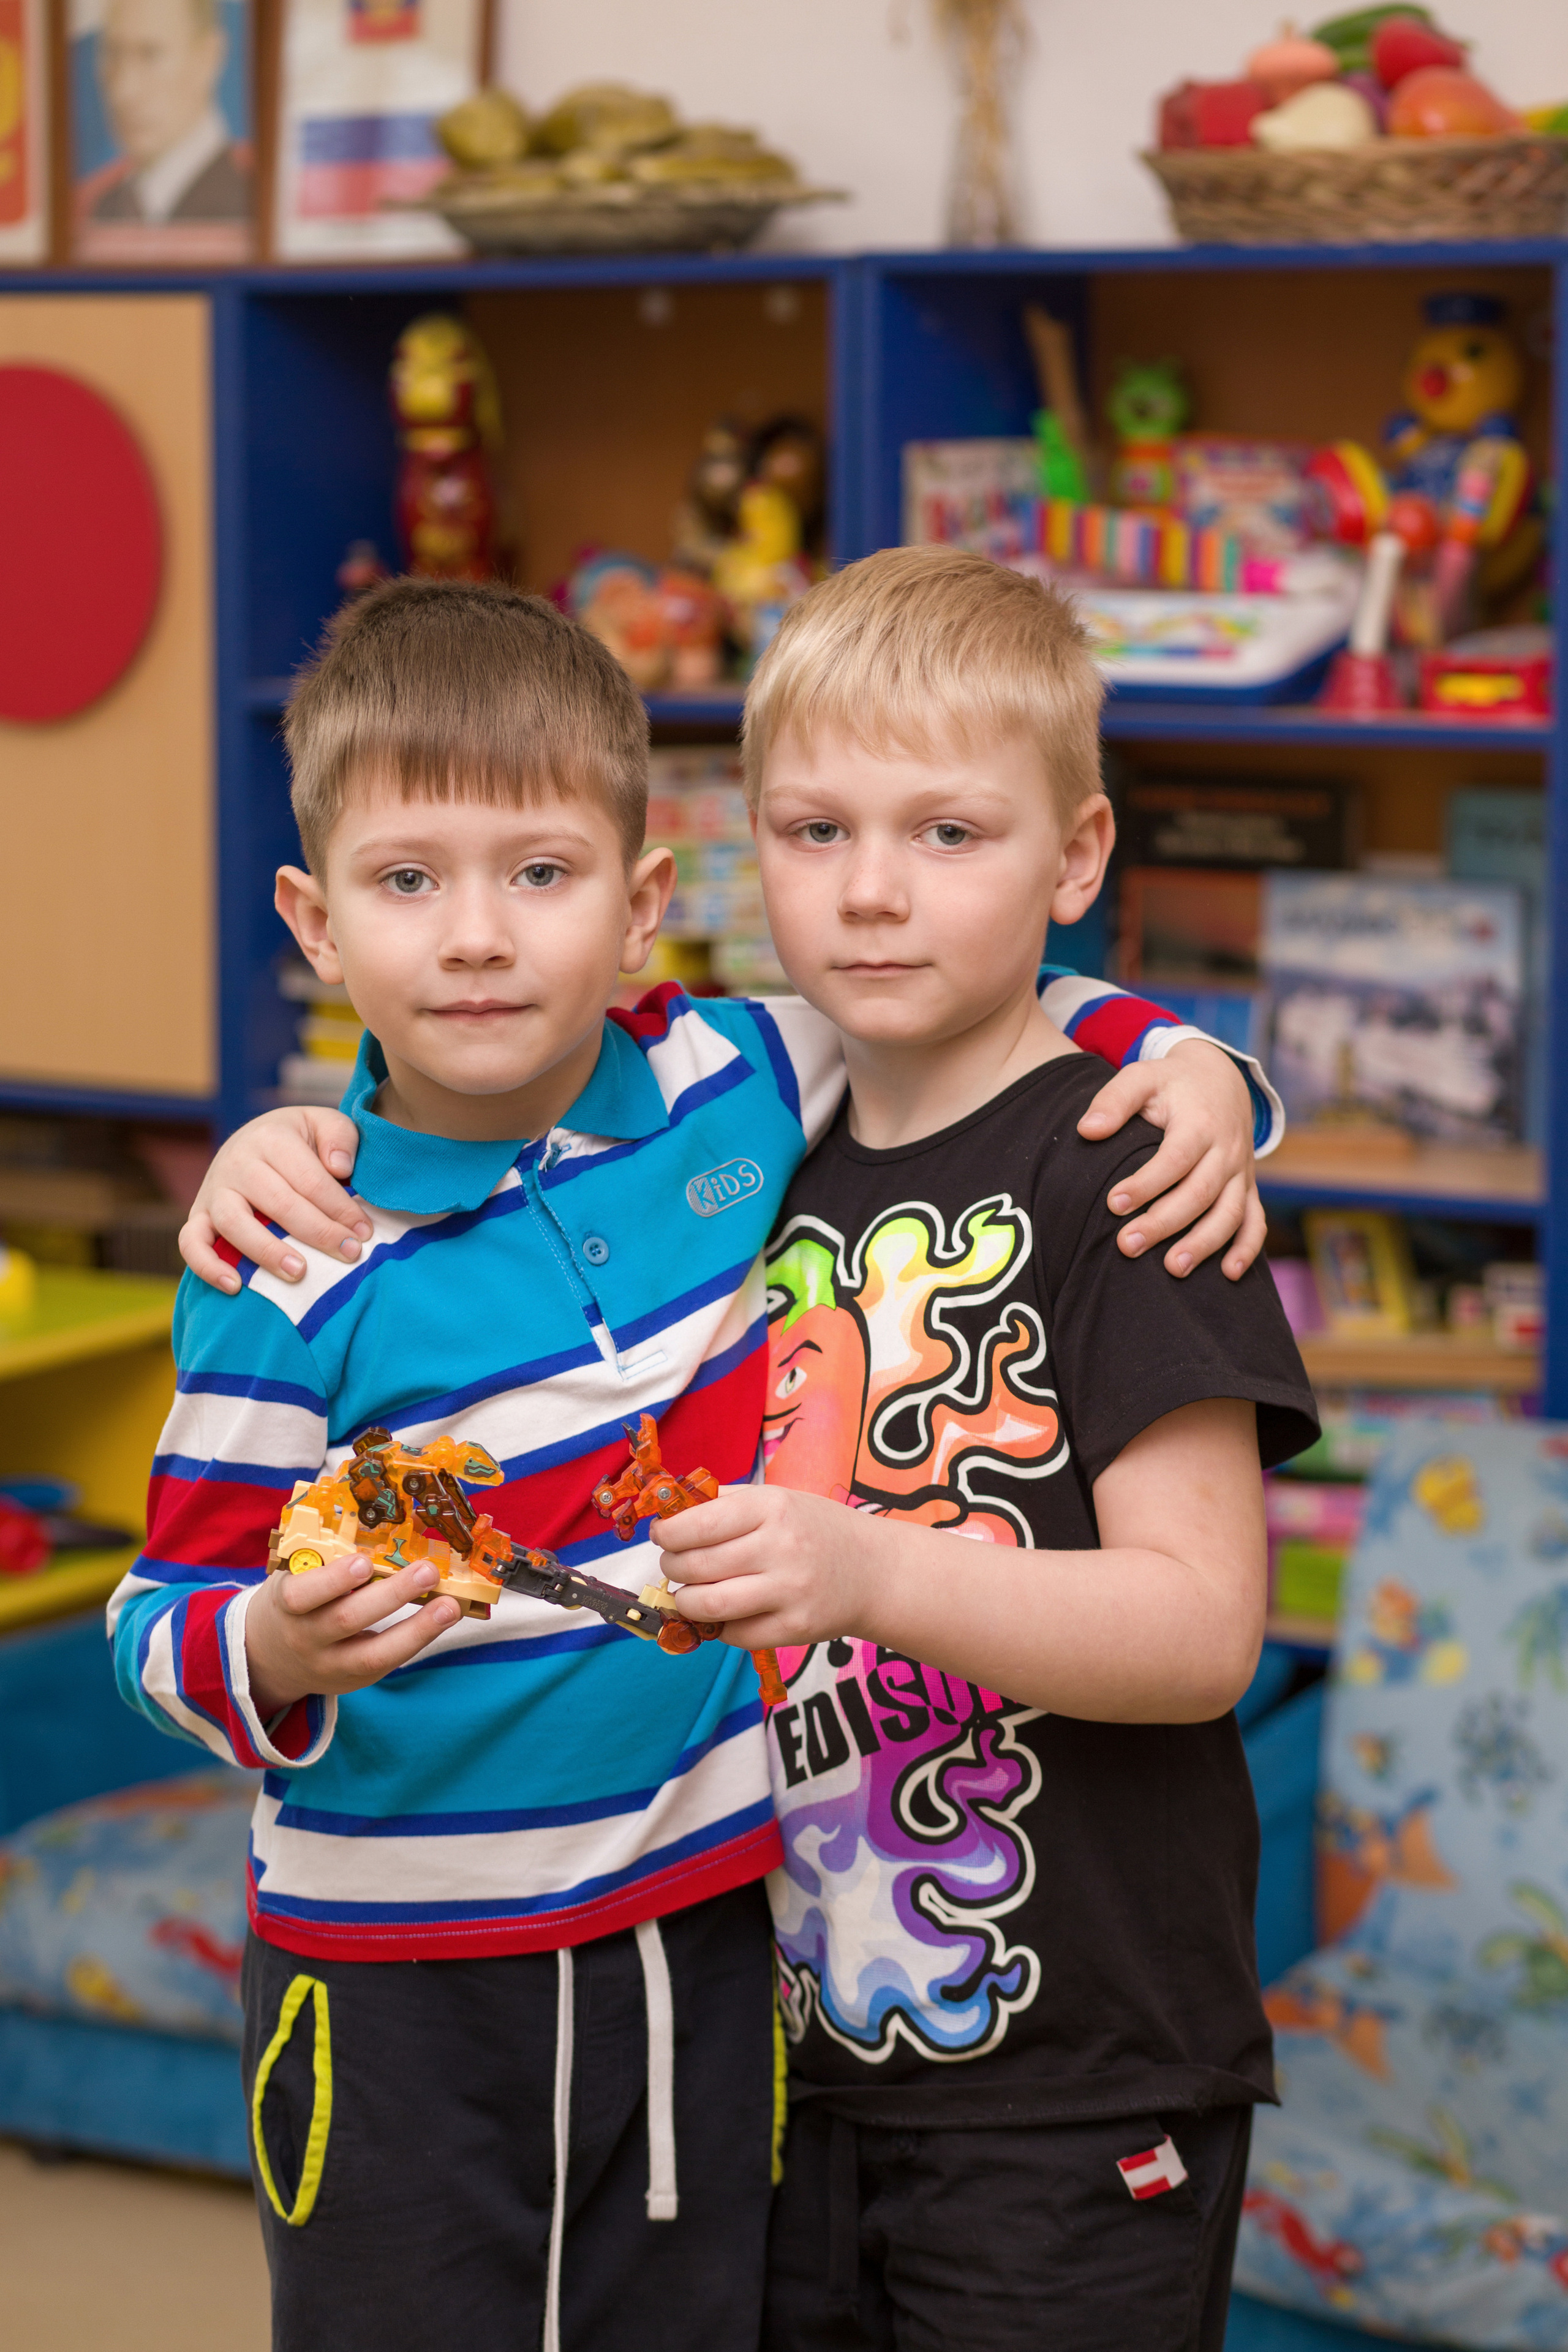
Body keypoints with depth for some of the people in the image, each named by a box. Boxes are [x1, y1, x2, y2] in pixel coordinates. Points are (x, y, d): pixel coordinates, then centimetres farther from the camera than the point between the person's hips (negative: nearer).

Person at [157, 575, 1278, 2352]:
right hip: (397, 1974, -3)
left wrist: (1185, 1066, -6)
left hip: (708, 1923, 3)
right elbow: (170, 1611, -7)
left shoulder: (742, 1089, -4)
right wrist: (278, 1653, -29)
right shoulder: (296, 1268, -14)